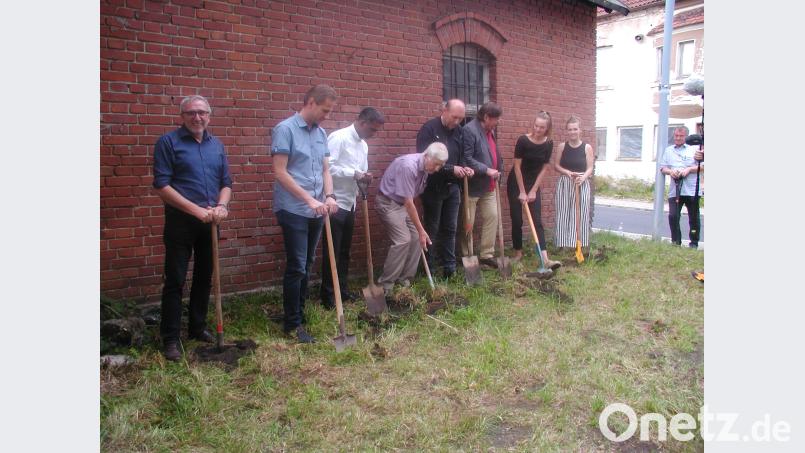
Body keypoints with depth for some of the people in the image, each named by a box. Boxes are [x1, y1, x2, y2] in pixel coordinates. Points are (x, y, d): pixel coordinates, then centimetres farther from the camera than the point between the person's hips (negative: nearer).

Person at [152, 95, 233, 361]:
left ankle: (198, 327, 29)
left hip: (210, 222, 5)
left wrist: (221, 205, -9)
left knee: (204, 278, 14)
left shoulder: (216, 145, 10)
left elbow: (226, 182, 12)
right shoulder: (168, 142, -6)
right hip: (180, 221, -5)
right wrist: (196, 210, -18)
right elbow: (161, 185, -12)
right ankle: (170, 339, 9)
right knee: (175, 281, 0)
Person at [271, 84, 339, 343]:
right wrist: (309, 199, -17)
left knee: (306, 267, 14)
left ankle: (299, 315, 27)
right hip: (293, 211, -7)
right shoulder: (285, 129, -9)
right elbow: (280, 173, -14)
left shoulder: (321, 133, 12)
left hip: (316, 212, 7)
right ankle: (292, 324, 7)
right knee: (296, 268, -4)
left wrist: (329, 196, -5)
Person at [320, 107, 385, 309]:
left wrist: (364, 177, -5)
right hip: (335, 203, -8)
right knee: (332, 251, -2)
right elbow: (328, 167, -22)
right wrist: (354, 174, -22)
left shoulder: (363, 145, 12)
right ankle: (328, 296, 8)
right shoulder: (338, 138, -14)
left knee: (345, 250, 15)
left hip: (350, 203, 8)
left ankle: (342, 290, 26)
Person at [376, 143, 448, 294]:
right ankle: (386, 283, -6)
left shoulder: (425, 167, -4)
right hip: (389, 202, -9)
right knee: (403, 240, -16)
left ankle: (404, 279, 10)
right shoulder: (408, 166, -30)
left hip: (404, 203, 9)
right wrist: (421, 230, -26)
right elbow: (408, 202, -29)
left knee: (416, 238, 0)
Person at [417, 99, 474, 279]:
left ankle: (450, 268, 17)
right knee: (431, 229, 4)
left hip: (452, 187, 5)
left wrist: (464, 169, -6)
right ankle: (428, 269, 14)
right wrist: (451, 169, -24)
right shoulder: (429, 129, -12)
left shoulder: (459, 130, 6)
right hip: (433, 188, -5)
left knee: (450, 229, 9)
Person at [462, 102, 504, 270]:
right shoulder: (469, 130, -18)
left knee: (492, 216, 7)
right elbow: (466, 159, -24)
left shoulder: (490, 131, 12)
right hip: (472, 185, -9)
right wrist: (486, 170, -22)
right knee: (468, 222, 2)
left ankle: (487, 255, 16)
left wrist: (497, 171, 9)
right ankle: (466, 257, 13)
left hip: (488, 186, 9)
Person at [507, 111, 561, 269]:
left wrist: (533, 191, -6)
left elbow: (544, 168, -2)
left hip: (533, 184, 3)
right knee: (516, 220, 2)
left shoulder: (548, 144, -6)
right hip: (516, 184, -3)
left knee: (537, 220, -4)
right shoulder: (523, 140, -17)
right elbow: (517, 166, -15)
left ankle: (545, 259, -11)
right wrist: (522, 192, -14)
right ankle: (518, 253, 18)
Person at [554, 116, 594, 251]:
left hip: (582, 184, -1)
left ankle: (579, 244, 7)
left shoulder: (587, 148, -1)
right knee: (564, 215, 1)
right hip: (564, 184, 1)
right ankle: (563, 244, 8)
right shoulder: (562, 146, 3)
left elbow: (590, 168, -3)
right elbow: (556, 165, 5)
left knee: (580, 215, -1)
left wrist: (582, 178, -22)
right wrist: (567, 172, -13)